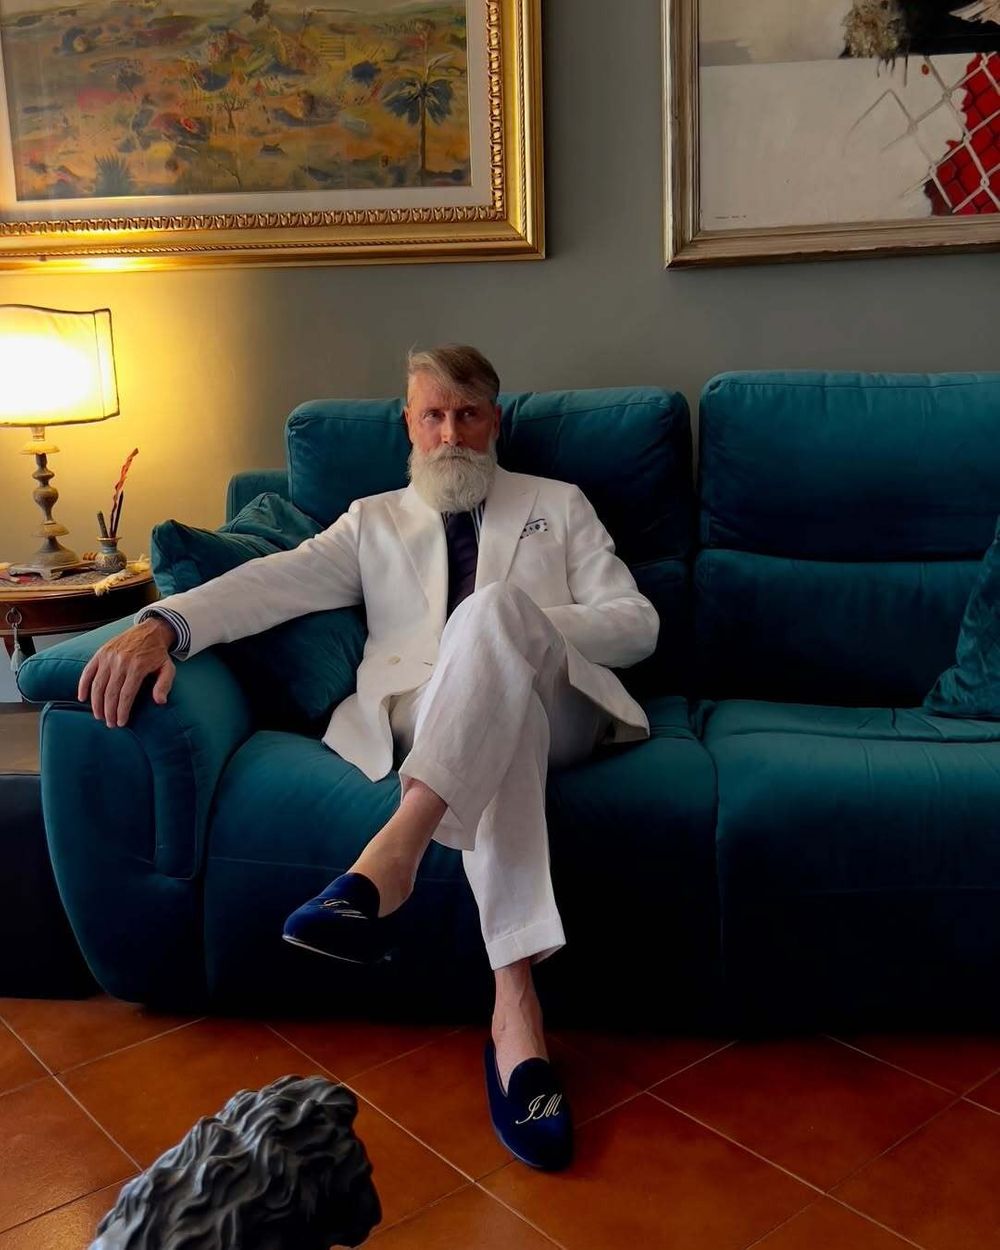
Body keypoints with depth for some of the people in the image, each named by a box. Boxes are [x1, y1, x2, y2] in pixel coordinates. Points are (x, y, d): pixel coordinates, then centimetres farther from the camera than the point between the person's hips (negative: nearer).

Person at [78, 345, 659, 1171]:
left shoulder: (559, 506, 23)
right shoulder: (374, 522, 23)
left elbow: (638, 623, 12)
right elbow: (277, 580, 4)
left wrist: (521, 630, -6)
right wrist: (163, 624, -16)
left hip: (559, 710, 0)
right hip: (430, 720, 0)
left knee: (492, 605, -33)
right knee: (496, 717, -38)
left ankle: (391, 857, -45)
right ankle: (516, 1002, -46)